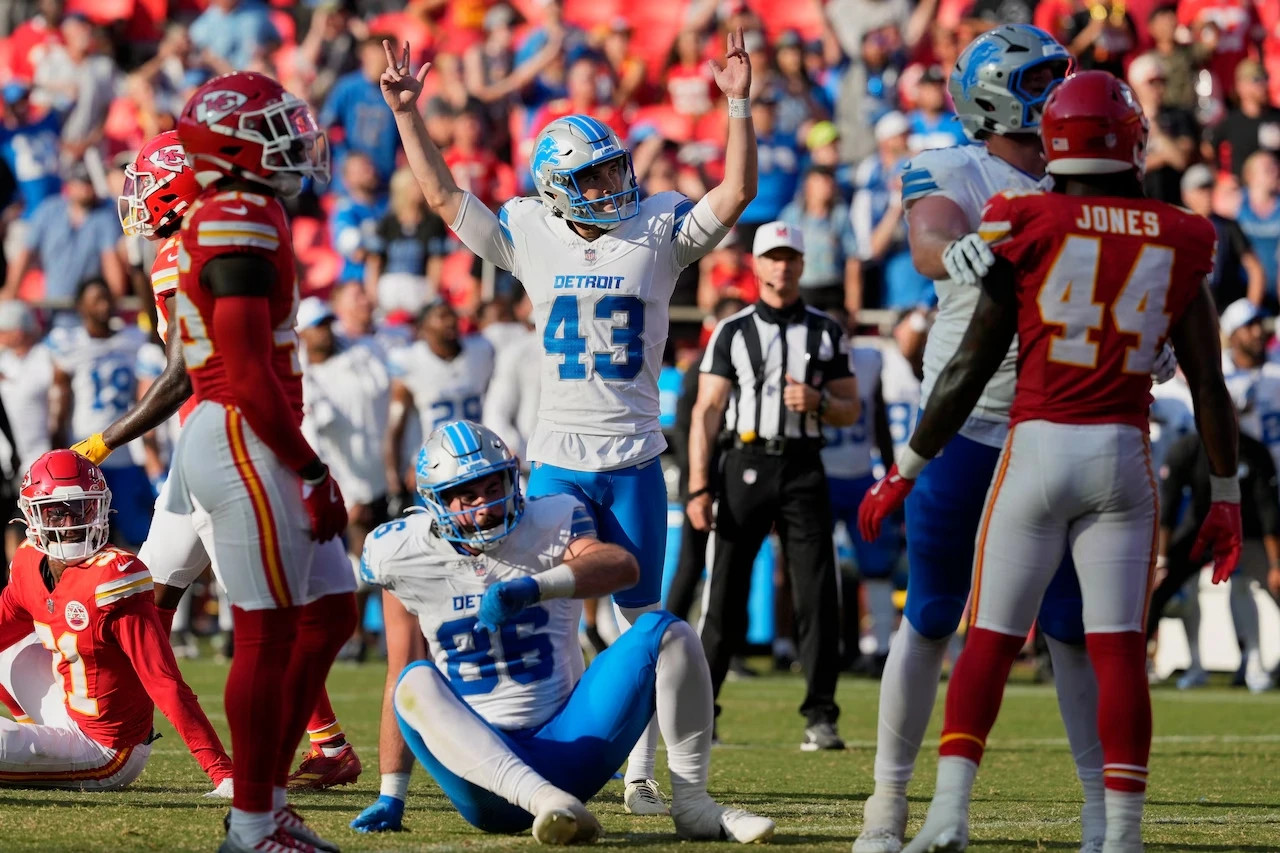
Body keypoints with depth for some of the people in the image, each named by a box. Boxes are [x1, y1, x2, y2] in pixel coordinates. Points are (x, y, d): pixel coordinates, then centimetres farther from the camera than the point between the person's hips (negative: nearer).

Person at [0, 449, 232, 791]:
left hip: (105, 753, -8)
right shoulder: (29, 568, -2)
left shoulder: (111, 579, -26)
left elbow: (167, 684, -30)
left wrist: (221, 771, -34)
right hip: (74, 719, 8)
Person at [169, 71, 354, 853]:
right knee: (269, 634, -5)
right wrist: (313, 473, -17)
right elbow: (249, 374, -20)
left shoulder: (221, 222, 16)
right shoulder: (242, 225, -15)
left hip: (221, 439, 10)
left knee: (329, 612, 14)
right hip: (242, 439, -10)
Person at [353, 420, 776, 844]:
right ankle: (543, 800, -53)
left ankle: (692, 805, -17)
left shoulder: (549, 524, -2)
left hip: (566, 743, 1)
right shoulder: (404, 557, 1)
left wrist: (533, 587, -41)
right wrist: (391, 797, 5)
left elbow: (622, 566, -24)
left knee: (665, 632, -14)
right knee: (416, 683, -33)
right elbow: (400, 675, 5)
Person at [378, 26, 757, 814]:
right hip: (558, 457, 0)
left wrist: (739, 106, -18)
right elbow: (443, 195, 6)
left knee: (643, 619, 4)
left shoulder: (660, 230, 1)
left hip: (635, 459, 0)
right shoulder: (530, 234, 3)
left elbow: (737, 192, -8)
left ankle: (643, 774, 12)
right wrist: (408, 117, 0)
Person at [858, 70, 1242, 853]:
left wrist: (906, 471, 6)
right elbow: (1209, 384, 6)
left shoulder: (1029, 230, -4)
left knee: (992, 640, 4)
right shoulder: (1176, 245, 3)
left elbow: (970, 369, -3)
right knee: (1119, 650, 3)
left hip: (1037, 450, -1)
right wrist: (1227, 494, 16)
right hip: (1123, 455, 1)